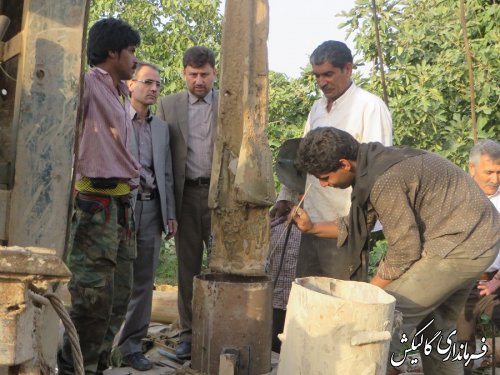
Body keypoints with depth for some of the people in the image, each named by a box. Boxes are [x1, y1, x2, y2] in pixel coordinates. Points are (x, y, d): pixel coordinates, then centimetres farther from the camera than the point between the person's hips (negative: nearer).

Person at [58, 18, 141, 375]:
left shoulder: (121, 94, 18)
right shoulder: (88, 84, -8)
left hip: (122, 203, 9)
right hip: (96, 203, -9)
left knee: (118, 298, 12)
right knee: (93, 299, -7)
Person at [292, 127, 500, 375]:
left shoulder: (383, 182, -26)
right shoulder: (371, 164, 3)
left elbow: (404, 251, -19)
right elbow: (356, 227, 12)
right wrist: (312, 228, 6)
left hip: (461, 245, -10)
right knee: (435, 330, 20)